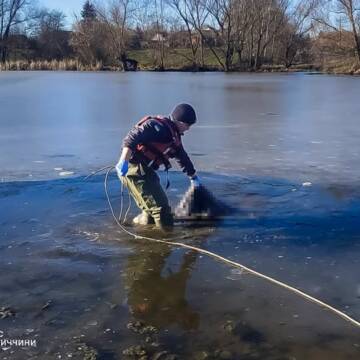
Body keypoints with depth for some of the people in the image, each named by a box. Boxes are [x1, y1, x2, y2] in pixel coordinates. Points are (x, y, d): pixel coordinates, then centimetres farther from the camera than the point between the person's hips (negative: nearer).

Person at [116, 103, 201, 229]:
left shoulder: (174, 135, 17)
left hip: (145, 170, 10)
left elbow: (182, 156, 32)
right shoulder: (158, 126, -15)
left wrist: (193, 176, 42)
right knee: (160, 207, -10)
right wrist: (124, 161, -36)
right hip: (135, 168, -10)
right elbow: (133, 137, -27)